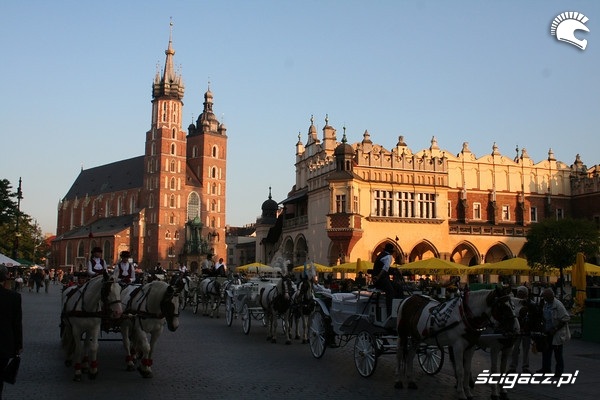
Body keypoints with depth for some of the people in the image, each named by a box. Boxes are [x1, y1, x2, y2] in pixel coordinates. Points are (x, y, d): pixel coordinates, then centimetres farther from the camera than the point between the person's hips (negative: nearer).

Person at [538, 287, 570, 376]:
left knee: (558, 353, 2)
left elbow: (565, 319, -20)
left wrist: (555, 329, -20)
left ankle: (559, 371, 15)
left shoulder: (558, 305, -19)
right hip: (548, 332, 8)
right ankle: (546, 368, 25)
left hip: (558, 334, -8)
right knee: (546, 351, 12)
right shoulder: (545, 304, 6)